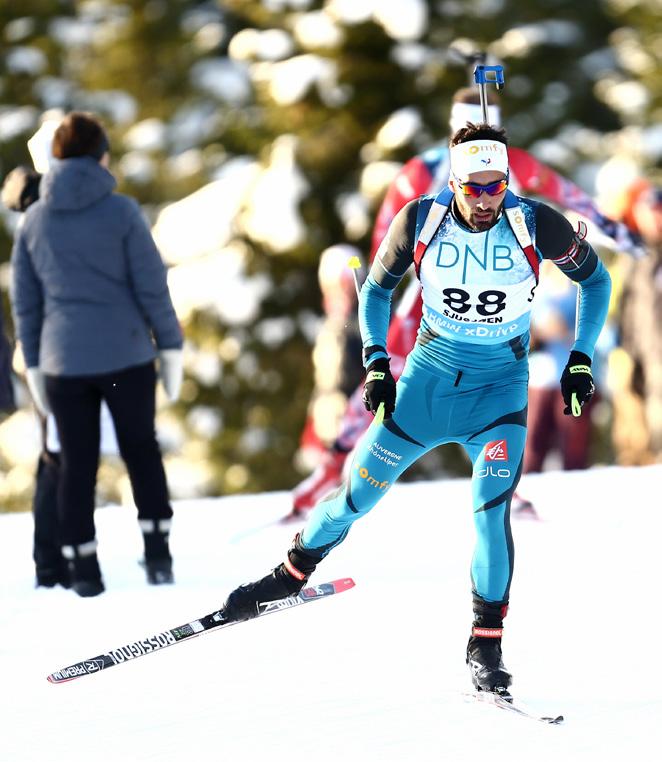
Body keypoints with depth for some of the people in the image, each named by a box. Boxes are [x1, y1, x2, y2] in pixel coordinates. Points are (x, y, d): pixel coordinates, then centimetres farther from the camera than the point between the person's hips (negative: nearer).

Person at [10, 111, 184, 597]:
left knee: (77, 465, 8)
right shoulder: (121, 211, -7)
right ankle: (157, 553, 7)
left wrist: (34, 365, 16)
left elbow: (24, 301, 8)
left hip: (63, 361, 2)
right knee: (141, 450, 13)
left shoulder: (34, 220, 4)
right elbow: (152, 285, -7)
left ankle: (83, 568, 7)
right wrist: (171, 347, 2)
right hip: (126, 356, -2)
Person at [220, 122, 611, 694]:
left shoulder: (537, 225, -17)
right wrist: (376, 363, -4)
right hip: (429, 375, 2)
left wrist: (581, 359, -5)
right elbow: (377, 287, 5)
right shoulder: (420, 221, -13)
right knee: (358, 495, 4)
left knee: (491, 510, -20)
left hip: (500, 389, -2)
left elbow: (595, 278, 1)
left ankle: (486, 644, -9)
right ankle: (294, 573, 31)